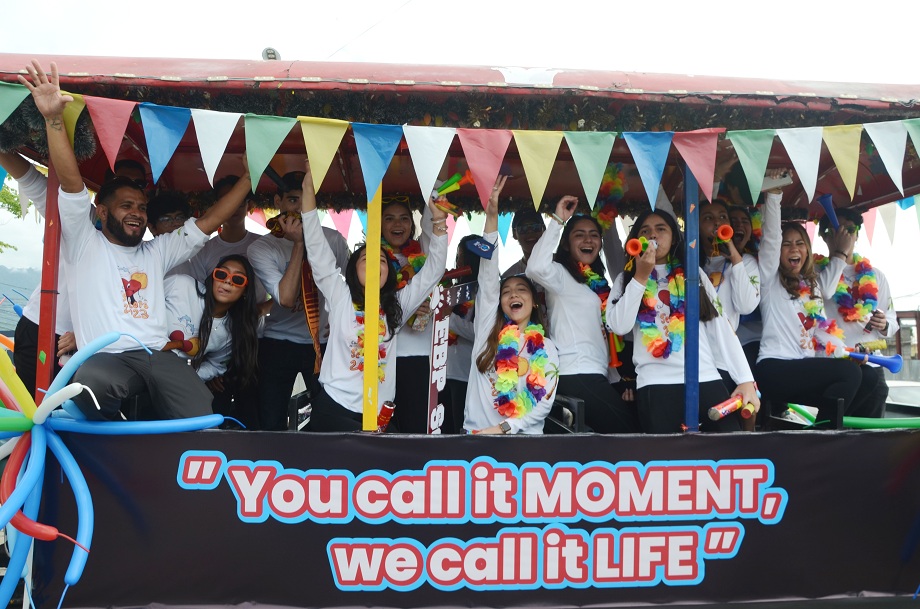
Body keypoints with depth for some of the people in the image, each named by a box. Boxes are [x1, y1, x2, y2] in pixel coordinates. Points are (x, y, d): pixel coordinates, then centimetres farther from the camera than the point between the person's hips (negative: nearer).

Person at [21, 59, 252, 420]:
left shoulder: (157, 252, 25)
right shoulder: (84, 244, 14)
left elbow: (208, 222, 23)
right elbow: (71, 183, 1)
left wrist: (248, 177, 18)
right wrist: (53, 118, -12)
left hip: (157, 356, 3)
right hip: (105, 358, -2)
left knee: (205, 424, -25)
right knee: (91, 382, -40)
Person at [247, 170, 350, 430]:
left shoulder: (333, 240, -2)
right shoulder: (260, 248, -10)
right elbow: (287, 299, -23)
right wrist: (298, 244, -24)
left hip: (324, 342, 2)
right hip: (279, 343, -1)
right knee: (271, 424, 0)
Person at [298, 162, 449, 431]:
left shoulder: (397, 305, 11)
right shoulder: (340, 297, 4)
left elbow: (434, 270, 9)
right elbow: (317, 248, -2)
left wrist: (438, 221, 0)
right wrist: (309, 187, -7)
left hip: (379, 414, 3)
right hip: (334, 408, -3)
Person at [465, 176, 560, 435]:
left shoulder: (546, 348, 8)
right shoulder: (488, 331, 10)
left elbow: (545, 402, 2)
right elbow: (488, 279, 1)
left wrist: (502, 428, -12)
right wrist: (492, 216, -6)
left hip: (523, 436, -1)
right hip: (477, 432, 1)